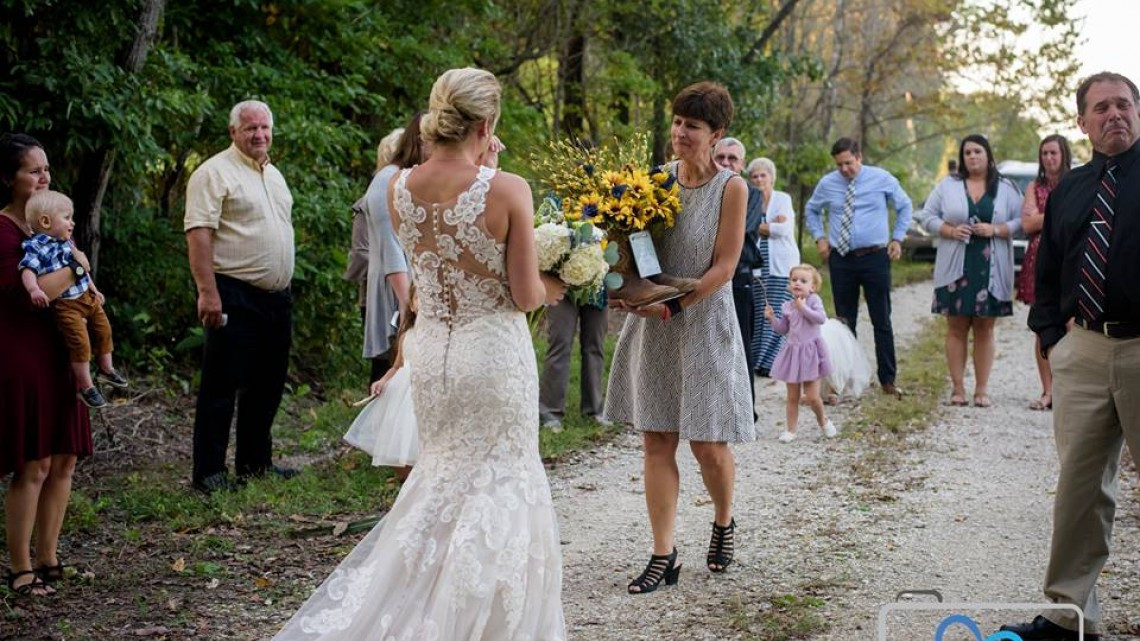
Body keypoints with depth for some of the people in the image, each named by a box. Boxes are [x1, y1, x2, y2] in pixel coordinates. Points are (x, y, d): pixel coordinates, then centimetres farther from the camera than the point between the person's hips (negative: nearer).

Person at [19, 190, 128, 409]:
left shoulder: (66, 242, 10)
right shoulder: (36, 247, -16)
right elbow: (27, 270, -29)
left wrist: (94, 289, 24)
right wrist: (34, 289, -46)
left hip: (87, 298, 9)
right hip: (65, 305, -8)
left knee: (104, 330, 17)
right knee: (80, 342, -11)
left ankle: (107, 369, 37)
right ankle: (86, 387, 2)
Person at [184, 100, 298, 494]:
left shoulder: (273, 174, 18)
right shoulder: (215, 172, -9)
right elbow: (198, 233, -17)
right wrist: (208, 292, -24)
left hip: (276, 297, 9)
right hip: (235, 296, -8)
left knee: (266, 385, 14)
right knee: (221, 386, -4)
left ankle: (255, 462, 25)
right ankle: (209, 472, 2)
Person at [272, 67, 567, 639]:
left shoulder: (398, 189, -3)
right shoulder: (507, 190, -16)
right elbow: (525, 295, -13)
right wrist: (551, 287, 10)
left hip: (430, 351, 4)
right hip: (494, 353, -4)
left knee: (440, 478, 20)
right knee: (495, 485, 9)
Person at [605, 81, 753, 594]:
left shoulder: (730, 188, -9)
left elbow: (724, 267, -11)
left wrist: (673, 307, -19)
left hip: (703, 324, -4)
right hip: (652, 325, 4)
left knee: (708, 444, 2)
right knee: (656, 440, 3)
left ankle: (724, 522, 32)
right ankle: (663, 555, 9)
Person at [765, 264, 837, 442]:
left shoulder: (814, 300, -6)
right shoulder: (788, 306, 8)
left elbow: (822, 318, -22)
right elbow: (783, 329, 17)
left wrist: (804, 308, -23)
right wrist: (772, 318, 3)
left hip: (810, 352, -5)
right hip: (793, 352, 5)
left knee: (812, 397, -4)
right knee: (792, 396, 7)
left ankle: (823, 421, 24)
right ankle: (790, 430, 15)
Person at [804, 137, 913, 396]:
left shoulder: (882, 179, -1)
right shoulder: (827, 183, 2)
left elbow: (904, 206, 13)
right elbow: (811, 210, 21)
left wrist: (897, 239, 5)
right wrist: (819, 237, 7)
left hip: (875, 257, -2)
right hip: (841, 259, 2)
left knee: (882, 321, 1)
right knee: (844, 321, 7)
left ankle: (887, 379, 8)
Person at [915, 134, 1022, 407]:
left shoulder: (1005, 189, 6)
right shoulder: (947, 185, 7)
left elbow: (1021, 221, 2)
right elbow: (927, 216, 5)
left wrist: (996, 229, -14)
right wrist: (950, 230, -10)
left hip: (990, 270, 0)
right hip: (955, 268, 0)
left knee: (984, 328, 3)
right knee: (956, 328, 2)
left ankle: (982, 389, 8)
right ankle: (957, 388, 7)